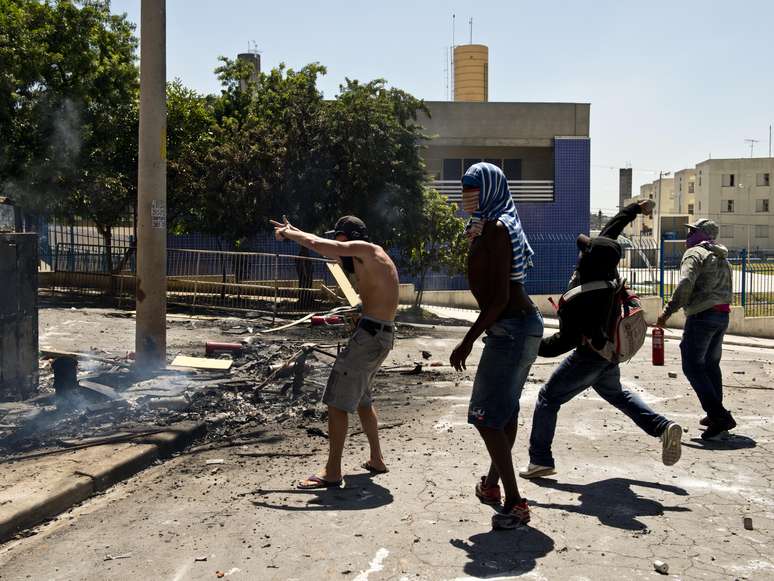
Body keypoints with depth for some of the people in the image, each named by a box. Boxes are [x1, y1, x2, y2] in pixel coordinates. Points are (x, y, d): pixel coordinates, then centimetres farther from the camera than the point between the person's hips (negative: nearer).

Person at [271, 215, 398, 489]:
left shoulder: (367, 250, -9)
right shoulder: (366, 259, 19)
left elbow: (318, 245, -13)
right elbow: (329, 251, 29)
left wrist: (288, 233, 4)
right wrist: (292, 230, 29)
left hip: (370, 334, -10)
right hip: (382, 336, 10)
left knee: (337, 402, -7)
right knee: (361, 399, 23)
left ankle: (332, 471, -4)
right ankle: (376, 460, 31)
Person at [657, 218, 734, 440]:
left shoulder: (695, 253, -7)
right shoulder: (721, 258, 21)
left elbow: (685, 284, -21)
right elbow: (728, 292, 20)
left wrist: (668, 311, -19)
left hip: (702, 315, -9)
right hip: (723, 316, 9)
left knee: (693, 366, -7)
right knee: (711, 364, 20)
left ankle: (719, 416, -14)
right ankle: (716, 414, 27)